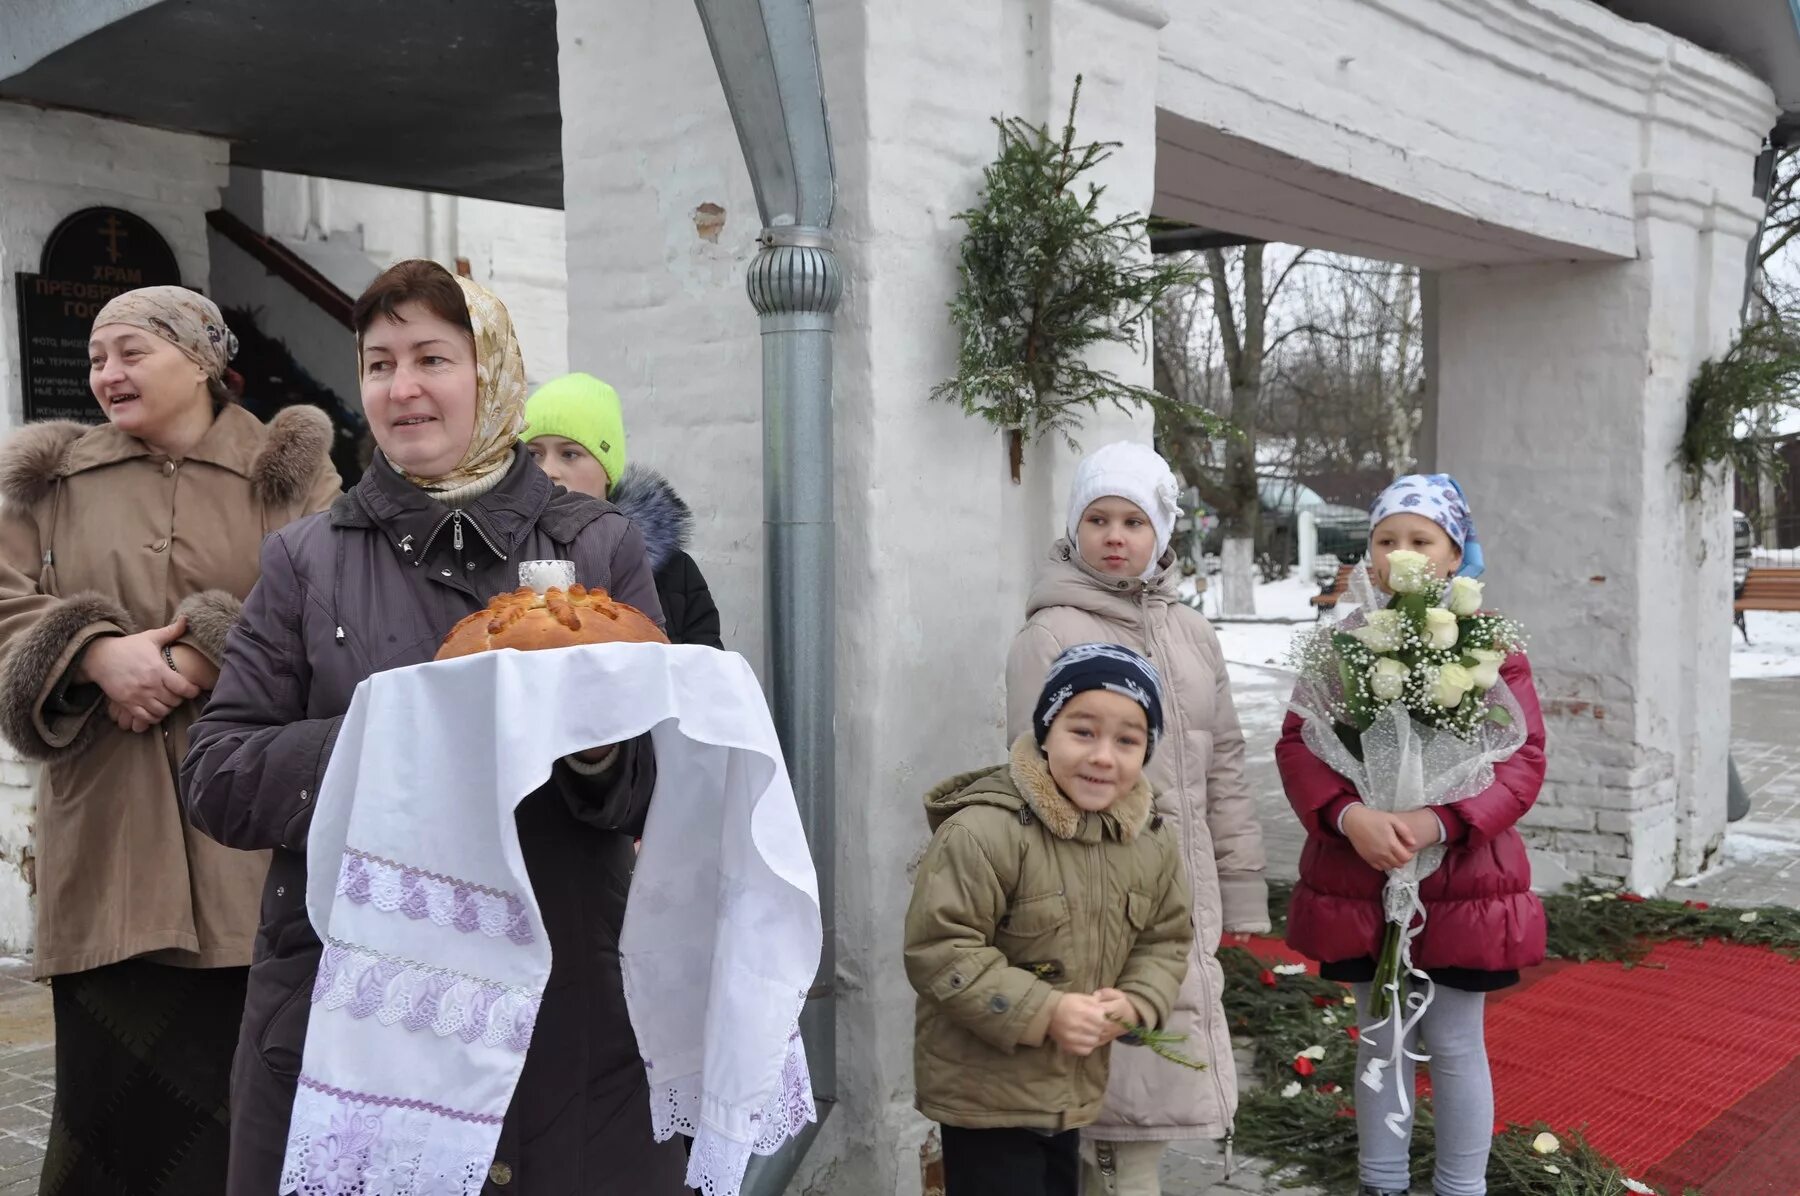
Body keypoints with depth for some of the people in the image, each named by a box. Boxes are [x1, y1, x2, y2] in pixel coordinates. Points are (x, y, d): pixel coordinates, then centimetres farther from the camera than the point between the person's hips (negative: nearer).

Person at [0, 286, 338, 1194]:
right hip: (105, 832, 2)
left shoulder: (290, 477, 6)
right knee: (109, 1068, 2)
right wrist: (98, 652, -12)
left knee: (234, 1076, 1)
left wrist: (201, 660, -15)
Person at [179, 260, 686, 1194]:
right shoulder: (307, 561, 7)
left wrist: (598, 755, -19)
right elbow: (217, 781, 1)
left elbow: (671, 784, 4)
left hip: (568, 1016, 0)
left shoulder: (601, 548, 6)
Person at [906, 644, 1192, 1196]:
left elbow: (1167, 938, 11)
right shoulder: (984, 830, -24)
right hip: (986, 1093, -7)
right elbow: (939, 948, -24)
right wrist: (1043, 1013, -27)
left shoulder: (1152, 843, -1)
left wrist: (1135, 1004, -10)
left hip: (1073, 1091, 7)